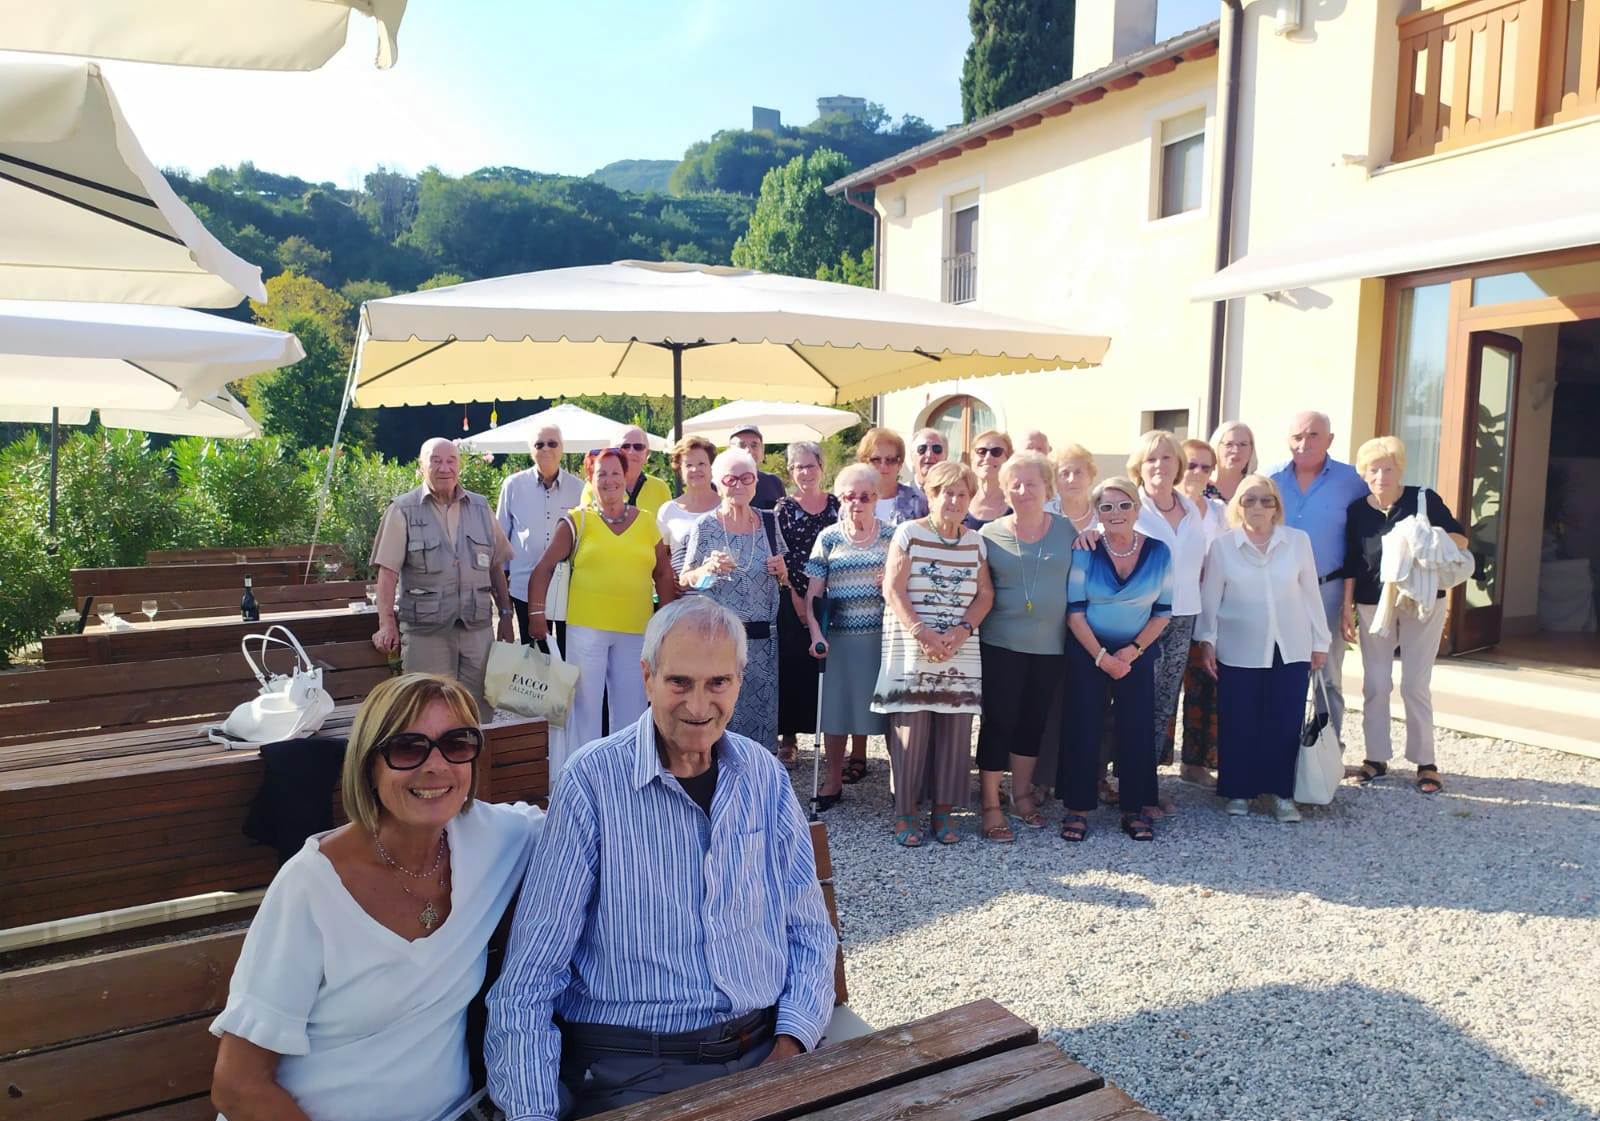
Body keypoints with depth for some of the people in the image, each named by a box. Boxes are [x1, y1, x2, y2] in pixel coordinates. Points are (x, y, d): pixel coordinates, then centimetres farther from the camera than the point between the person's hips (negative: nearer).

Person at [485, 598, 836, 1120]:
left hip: (766, 1050, 4)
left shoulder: (763, 774, 5)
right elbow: (530, 970, -8)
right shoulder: (593, 781, -9)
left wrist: (791, 1044, -5)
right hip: (633, 1069, -4)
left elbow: (809, 929, 10)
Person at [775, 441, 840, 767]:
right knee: (793, 666, -1)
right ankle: (788, 738, 7)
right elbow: (779, 557, -2)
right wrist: (796, 598, -9)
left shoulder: (837, 505, 8)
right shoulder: (783, 508, 3)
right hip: (793, 599, -2)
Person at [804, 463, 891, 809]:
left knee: (875, 703, 2)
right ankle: (834, 781, 16)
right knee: (835, 707, 4)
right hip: (839, 636, 0)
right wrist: (816, 634, -12)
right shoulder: (828, 538, 4)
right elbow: (813, 593, 1)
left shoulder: (892, 536, 5)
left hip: (881, 635, 0)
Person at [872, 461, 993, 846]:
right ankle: (905, 813, 7)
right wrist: (922, 634, -15)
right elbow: (892, 590, -5)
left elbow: (985, 594, 9)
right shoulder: (909, 533, 0)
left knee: (954, 730, 3)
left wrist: (962, 630, -9)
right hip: (911, 649, -3)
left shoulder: (975, 542, 12)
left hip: (960, 651, 4)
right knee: (910, 730, -4)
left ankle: (943, 811, 14)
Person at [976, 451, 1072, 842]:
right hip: (1001, 644, -2)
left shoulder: (1067, 530, 2)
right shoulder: (990, 534, -3)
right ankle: (990, 805, 8)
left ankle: (1021, 792, 30)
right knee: (998, 721, -1)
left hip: (1050, 647, 3)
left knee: (1033, 721, 14)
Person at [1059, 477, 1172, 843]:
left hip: (1137, 654, 2)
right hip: (1087, 653, -2)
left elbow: (1162, 611, 2)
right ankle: (1077, 809, 9)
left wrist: (1132, 651, -8)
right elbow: (1074, 611, -8)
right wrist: (1102, 657, -12)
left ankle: (1135, 810, 14)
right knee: (1082, 729, -1)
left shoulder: (1158, 552, -2)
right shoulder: (1085, 551, -8)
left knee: (1136, 730, 1)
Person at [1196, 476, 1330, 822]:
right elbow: (1210, 597, 1)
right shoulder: (1222, 545, -2)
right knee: (1239, 724, 4)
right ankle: (1238, 792, 16)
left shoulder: (1298, 541, 1)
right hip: (1239, 650, -1)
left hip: (1291, 649, 1)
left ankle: (1282, 794, 15)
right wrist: (1206, 640, -2)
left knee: (1285, 724, 3)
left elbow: (1311, 594, 6)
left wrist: (1319, 641, 8)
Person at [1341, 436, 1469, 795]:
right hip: (1372, 605, 2)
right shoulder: (1357, 510, 0)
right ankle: (1376, 757, 16)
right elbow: (1350, 563, 5)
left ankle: (1425, 762, 12)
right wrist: (1346, 606, 2)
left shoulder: (1424, 499, -6)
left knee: (1416, 685, 1)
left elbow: (1460, 539, -5)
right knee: (1375, 685, 6)